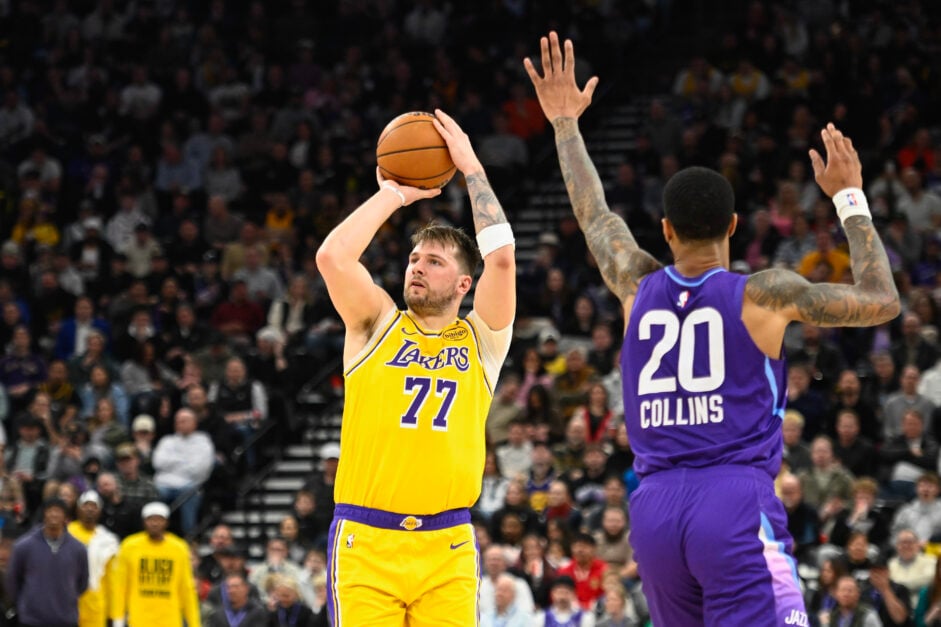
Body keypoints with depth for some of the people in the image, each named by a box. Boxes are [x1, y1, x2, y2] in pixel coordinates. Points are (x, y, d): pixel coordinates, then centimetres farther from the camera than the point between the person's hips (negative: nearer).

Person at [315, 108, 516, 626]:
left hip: (447, 547, 1)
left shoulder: (481, 339, 11)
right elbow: (331, 256, -7)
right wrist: (394, 195, 4)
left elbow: (501, 257, -4)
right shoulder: (377, 327, 9)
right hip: (365, 543, -1)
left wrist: (471, 166, 2)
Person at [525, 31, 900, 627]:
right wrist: (850, 198, 16)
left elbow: (595, 216, 30)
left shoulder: (639, 289, 11)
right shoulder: (764, 294, -1)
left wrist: (565, 122, 42)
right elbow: (882, 300, 8)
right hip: (737, 501, -5)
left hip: (654, 508, 5)